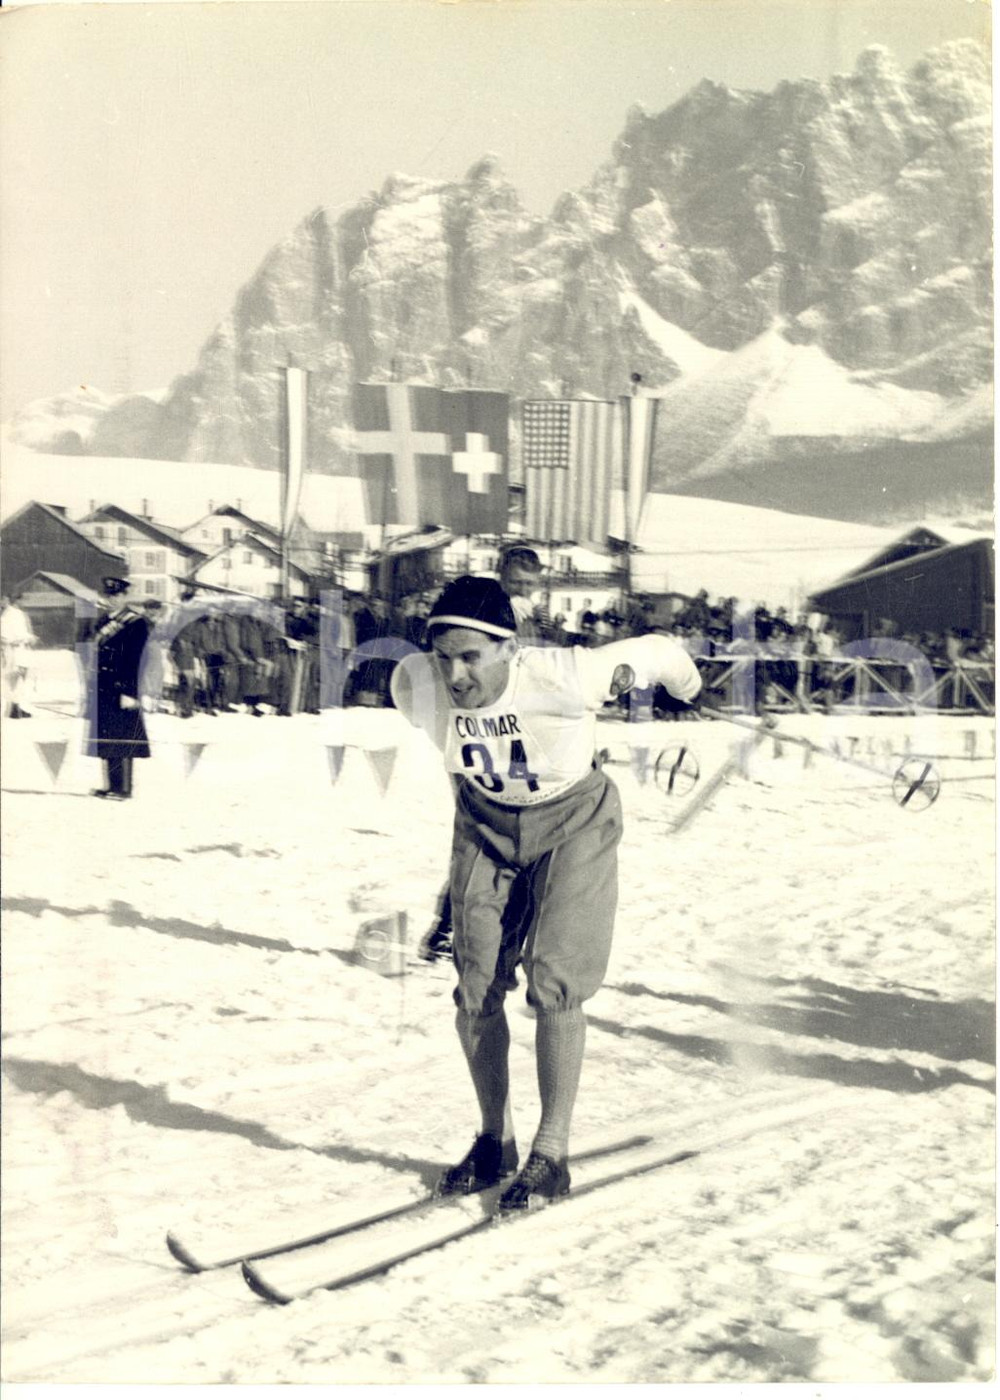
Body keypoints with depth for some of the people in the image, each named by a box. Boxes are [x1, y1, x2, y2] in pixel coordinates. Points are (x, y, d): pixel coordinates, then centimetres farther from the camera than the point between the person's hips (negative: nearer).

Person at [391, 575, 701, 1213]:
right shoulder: (416, 687, -23)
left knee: (554, 985, -12)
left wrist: (687, 683, 7)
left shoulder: (562, 677, -35)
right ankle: (495, 1142, 18)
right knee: (476, 990, 0)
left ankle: (552, 1155, 0)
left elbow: (656, 651, -17)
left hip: (573, 827, -4)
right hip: (486, 827, 4)